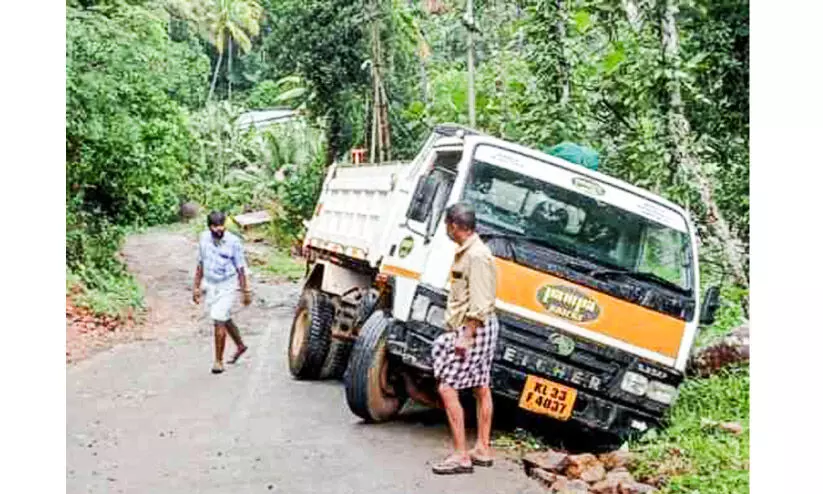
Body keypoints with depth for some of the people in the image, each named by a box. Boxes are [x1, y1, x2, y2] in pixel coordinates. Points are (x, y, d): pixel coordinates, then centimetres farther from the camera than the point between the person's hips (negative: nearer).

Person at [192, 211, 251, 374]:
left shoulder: (233, 241, -15)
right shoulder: (204, 238, -2)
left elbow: (240, 268, -8)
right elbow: (200, 264, 9)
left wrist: (245, 291, -6)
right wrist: (196, 287, 10)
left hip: (227, 286, -6)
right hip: (210, 285, 6)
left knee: (219, 322, -12)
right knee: (225, 320, 20)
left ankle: (218, 361, -1)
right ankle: (240, 346, 43)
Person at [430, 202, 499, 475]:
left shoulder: (477, 255, -18)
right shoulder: (465, 251, 13)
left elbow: (479, 302, -23)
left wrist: (466, 336, -23)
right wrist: (456, 329, 17)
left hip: (473, 329, -11)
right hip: (477, 329, 11)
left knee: (447, 387, -11)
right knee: (481, 388, 14)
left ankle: (460, 455, -8)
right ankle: (482, 450, 24)